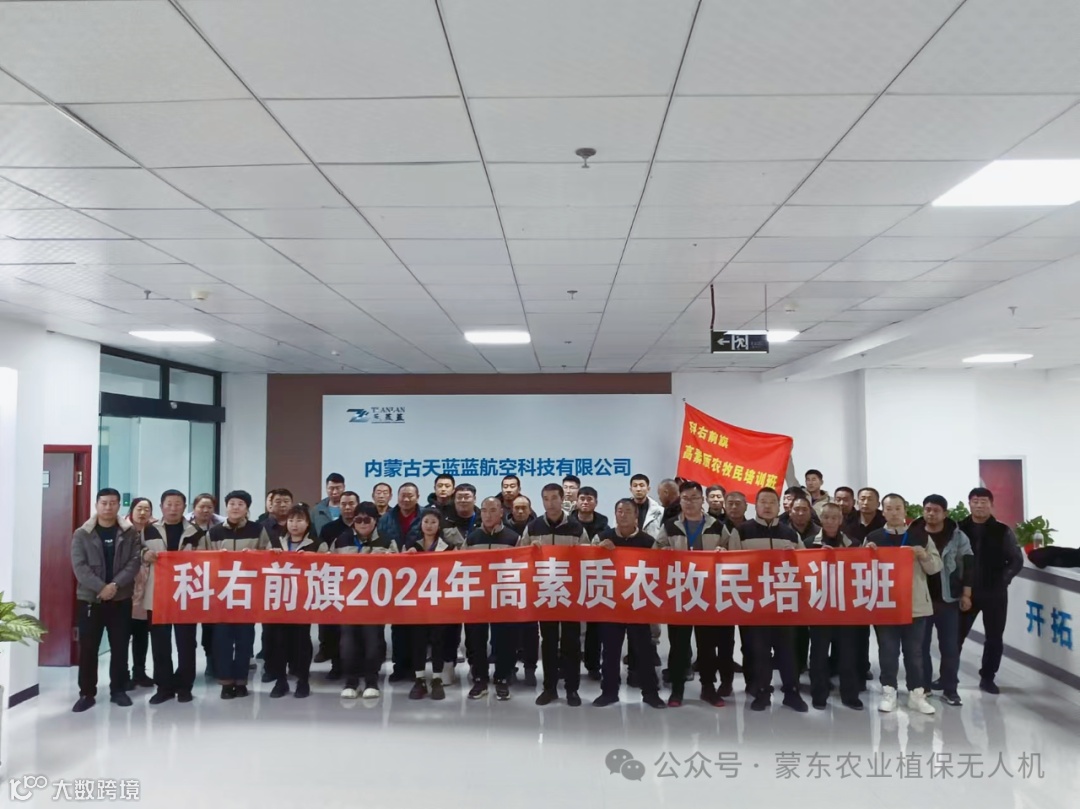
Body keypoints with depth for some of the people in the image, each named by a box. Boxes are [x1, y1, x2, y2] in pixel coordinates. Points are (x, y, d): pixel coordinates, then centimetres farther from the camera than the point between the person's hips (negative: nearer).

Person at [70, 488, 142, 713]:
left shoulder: (130, 533, 3)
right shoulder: (81, 534, 3)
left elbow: (134, 562, -5)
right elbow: (79, 566, -6)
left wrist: (115, 585, -17)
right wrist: (100, 587, -17)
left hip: (121, 598, 0)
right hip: (90, 598, 0)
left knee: (120, 647, 5)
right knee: (87, 648, 2)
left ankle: (118, 690, 17)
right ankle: (87, 693, 13)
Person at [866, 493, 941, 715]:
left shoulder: (921, 536, 4)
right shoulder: (873, 538, 2)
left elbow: (935, 567, 5)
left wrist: (923, 555, -14)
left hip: (915, 603, 1)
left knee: (914, 651, 8)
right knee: (887, 650, 5)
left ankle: (916, 694, 16)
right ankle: (888, 692, 14)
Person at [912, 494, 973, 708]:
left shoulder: (958, 536, -1)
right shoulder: (912, 534, 0)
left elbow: (968, 566, 1)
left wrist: (966, 594, -2)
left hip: (948, 599, -1)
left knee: (950, 645, 3)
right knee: (920, 645, 7)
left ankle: (950, 689, 14)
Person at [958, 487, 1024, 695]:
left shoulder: (1003, 531, -1)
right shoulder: (960, 529, -2)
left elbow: (1016, 560, 0)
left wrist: (1003, 580, -10)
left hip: (995, 593, 1)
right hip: (966, 592, 0)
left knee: (994, 638, 8)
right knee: (956, 635, 3)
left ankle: (987, 678, 22)